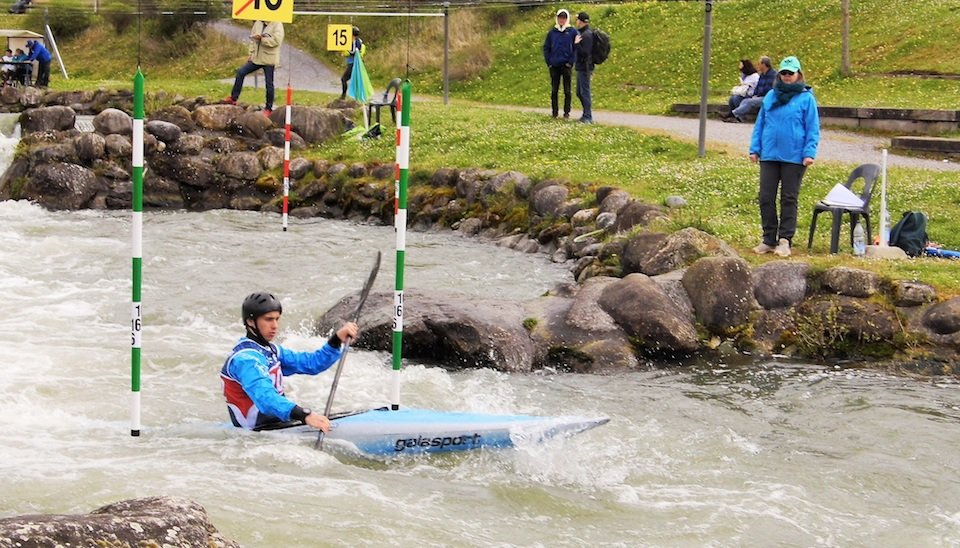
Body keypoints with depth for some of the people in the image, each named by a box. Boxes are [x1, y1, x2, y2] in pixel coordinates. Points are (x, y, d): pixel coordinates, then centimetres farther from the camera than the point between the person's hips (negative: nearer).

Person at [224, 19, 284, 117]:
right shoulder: (258, 23, 8)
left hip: (269, 60, -6)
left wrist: (261, 38, -24)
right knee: (240, 72, 1)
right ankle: (233, 98, 10)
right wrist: (251, 53, 11)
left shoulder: (277, 25, -11)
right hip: (257, 58, 6)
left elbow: (276, 40, -24)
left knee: (269, 84, 2)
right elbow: (253, 39, 17)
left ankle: (269, 108, 14)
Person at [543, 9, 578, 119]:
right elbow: (546, 47, 10)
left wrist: (571, 62, -9)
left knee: (567, 90, 1)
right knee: (554, 90, 5)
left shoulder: (572, 32, 0)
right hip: (554, 66, 2)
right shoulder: (552, 32, 7)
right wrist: (548, 62, 1)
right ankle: (554, 112, 11)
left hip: (566, 65, -2)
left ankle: (567, 112, 7)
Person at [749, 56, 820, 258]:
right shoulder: (770, 97, 10)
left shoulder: (806, 98, -2)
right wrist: (755, 148, 7)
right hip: (769, 155, 4)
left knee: (789, 199, 3)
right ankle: (769, 239, 13)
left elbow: (813, 129, -3)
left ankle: (785, 240, 7)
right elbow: (760, 124, 14)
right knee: (766, 198, 4)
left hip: (794, 158, -4)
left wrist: (809, 153, -12)